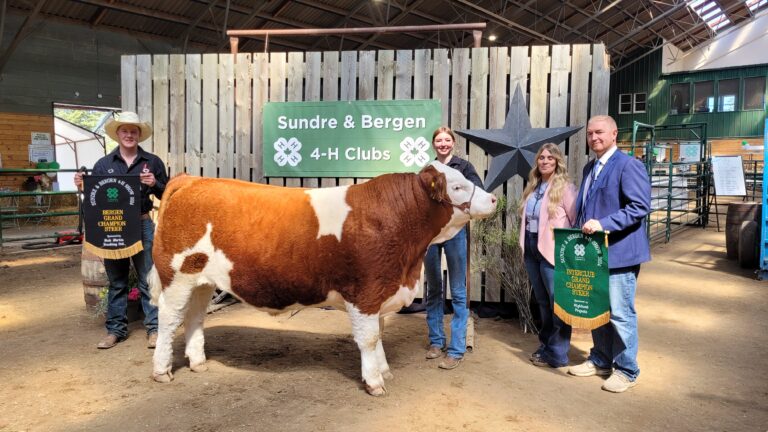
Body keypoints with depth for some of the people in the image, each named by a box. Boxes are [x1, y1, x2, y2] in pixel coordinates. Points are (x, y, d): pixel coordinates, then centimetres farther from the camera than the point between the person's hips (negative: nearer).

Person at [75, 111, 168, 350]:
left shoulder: (153, 162, 3)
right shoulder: (103, 164, 7)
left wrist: (155, 184, -15)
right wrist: (82, 187, -10)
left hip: (142, 225, -2)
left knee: (148, 279, 2)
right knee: (116, 281, 11)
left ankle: (154, 328, 10)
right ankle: (116, 329, 22)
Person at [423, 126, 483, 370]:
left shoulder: (463, 167, 2)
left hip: (455, 230, -4)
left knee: (458, 292, 0)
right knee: (433, 289, 12)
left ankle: (456, 350, 5)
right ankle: (436, 341, 25)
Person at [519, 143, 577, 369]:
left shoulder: (564, 187, -8)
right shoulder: (533, 187, 12)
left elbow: (577, 220, -11)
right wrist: (525, 244, 12)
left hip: (553, 250, -7)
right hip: (531, 248, 7)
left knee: (558, 302, 0)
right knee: (542, 301, 17)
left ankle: (557, 355, 9)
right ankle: (546, 345, 29)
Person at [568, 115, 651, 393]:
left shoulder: (628, 166, -11)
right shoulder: (589, 168, 15)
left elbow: (640, 207, -20)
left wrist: (603, 224, -25)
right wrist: (581, 231, 8)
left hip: (619, 253, -8)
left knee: (620, 313, 0)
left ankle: (626, 371, 15)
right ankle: (600, 360, 32)